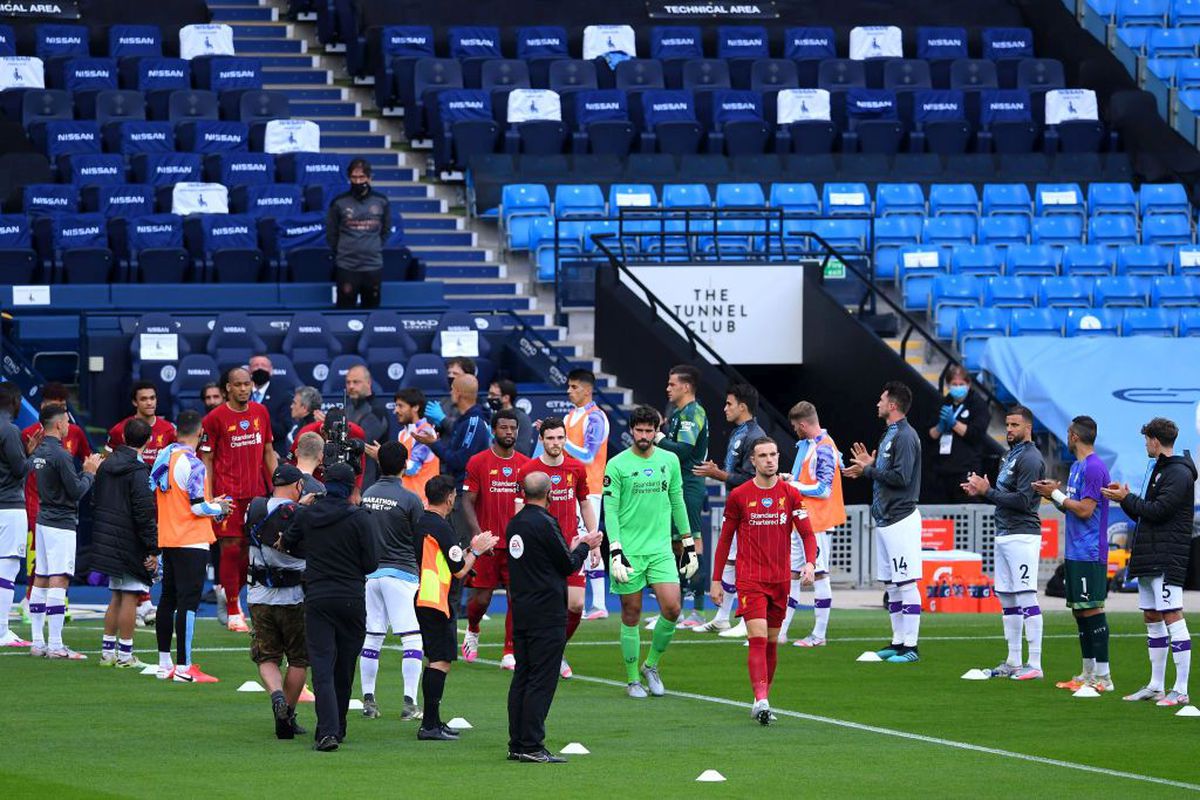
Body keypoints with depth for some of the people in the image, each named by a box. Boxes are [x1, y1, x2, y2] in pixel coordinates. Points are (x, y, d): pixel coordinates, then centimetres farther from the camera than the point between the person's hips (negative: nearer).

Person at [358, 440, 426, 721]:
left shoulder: (366, 496, 5)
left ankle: (368, 699, 11)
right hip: (401, 572, -5)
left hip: (370, 570, 5)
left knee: (371, 637, 11)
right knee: (412, 637, -2)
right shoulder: (410, 500, -10)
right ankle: (409, 702, -9)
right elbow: (422, 540, -5)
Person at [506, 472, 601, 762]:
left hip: (521, 611, 8)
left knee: (522, 677, 11)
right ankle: (531, 746, -9)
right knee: (542, 680, -6)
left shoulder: (515, 524, 11)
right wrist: (584, 546, 10)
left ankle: (517, 744, 12)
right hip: (547, 614, -8)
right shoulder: (544, 523, -15)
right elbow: (569, 566, -9)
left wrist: (573, 548, 23)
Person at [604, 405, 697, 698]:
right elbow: (610, 510, -5)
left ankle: (651, 665, 12)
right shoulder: (617, 465, -3)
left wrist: (689, 545, 16)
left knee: (672, 608, -9)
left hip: (661, 549, 3)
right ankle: (633, 679, 11)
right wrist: (615, 551, -14)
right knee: (631, 615, 0)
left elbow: (677, 503, 17)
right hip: (629, 550, -3)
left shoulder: (669, 460, 9)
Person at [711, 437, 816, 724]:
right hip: (750, 579, -3)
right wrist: (716, 580, 7)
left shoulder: (791, 494, 3)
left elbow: (807, 534, 2)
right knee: (758, 639, -16)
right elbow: (725, 539, 7)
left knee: (772, 643, 10)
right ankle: (760, 700, -26)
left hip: (780, 580, 3)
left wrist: (809, 563, -18)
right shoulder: (738, 496, 0)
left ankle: (762, 701, 20)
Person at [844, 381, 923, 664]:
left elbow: (901, 477, -22)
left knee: (906, 584, -8)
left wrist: (869, 470, -12)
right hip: (885, 520, 11)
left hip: (900, 520, -11)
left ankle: (910, 646, -7)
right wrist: (867, 467, 9)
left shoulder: (905, 437, -14)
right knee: (892, 585, 13)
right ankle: (898, 642, 18)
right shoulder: (889, 435, 17)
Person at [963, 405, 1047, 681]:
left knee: (1026, 599, -11)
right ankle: (1013, 662, 17)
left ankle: (1035, 665, -12)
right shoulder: (1011, 455, 19)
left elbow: (1022, 501, -20)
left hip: (1022, 535, -10)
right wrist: (980, 492, 8)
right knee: (1007, 599, 12)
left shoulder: (1030, 458, -12)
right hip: (1004, 534, 10)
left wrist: (987, 491, -13)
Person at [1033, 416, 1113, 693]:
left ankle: (1103, 677, -10)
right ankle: (1088, 673, 17)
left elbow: (1085, 510, -19)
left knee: (1092, 610, -10)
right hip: (1075, 553, 10)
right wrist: (1054, 495, 8)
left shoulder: (1094, 468, -14)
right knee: (1080, 611, 12)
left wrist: (1057, 495, -10)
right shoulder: (1077, 467, 17)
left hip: (1089, 554, -10)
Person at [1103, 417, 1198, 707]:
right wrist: (1125, 498, 8)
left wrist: (1127, 499, -7)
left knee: (1172, 618, -12)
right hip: (1149, 560, 10)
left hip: (1167, 561, -10)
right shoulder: (1160, 470, 19)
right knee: (1152, 619, 13)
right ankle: (1156, 686, 19)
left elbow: (1156, 511, -19)